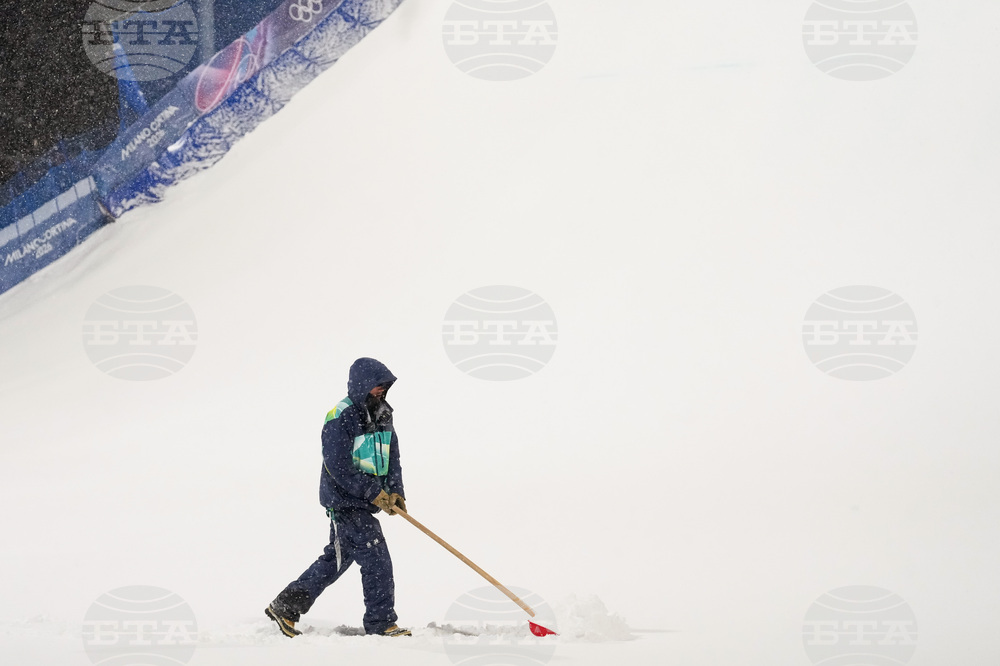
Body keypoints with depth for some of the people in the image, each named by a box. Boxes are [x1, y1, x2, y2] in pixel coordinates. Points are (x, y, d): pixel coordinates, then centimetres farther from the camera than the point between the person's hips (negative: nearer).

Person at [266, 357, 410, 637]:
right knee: (376, 559, -10)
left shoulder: (382, 415, 9)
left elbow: (392, 456, 13)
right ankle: (381, 624, 0)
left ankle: (285, 607, 23)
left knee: (336, 560, 15)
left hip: (364, 503, 9)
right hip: (345, 502, -9)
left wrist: (395, 492, -2)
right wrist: (375, 494, -22)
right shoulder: (340, 418, -18)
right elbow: (339, 468, -22)